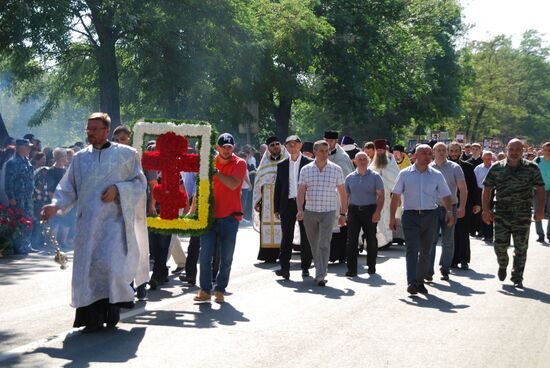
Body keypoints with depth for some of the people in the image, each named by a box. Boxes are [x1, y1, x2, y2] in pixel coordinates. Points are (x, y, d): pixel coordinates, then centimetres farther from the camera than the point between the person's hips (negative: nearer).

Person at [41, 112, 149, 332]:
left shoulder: (125, 154, 4)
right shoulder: (80, 158, 12)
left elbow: (140, 182, 6)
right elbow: (69, 188, 10)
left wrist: (118, 189, -11)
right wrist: (56, 205, -8)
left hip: (114, 218, -3)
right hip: (88, 222, 3)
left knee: (110, 263, -16)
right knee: (87, 267, -4)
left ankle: (114, 308, 5)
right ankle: (94, 318, 3)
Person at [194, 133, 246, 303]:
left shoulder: (240, 163, -2)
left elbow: (233, 184, -18)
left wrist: (215, 171, -17)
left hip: (229, 217, -2)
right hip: (210, 215, 2)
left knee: (226, 258, 4)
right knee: (205, 255, -4)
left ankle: (220, 290, 14)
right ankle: (205, 290, 3)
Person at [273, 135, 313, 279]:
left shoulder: (309, 163, 2)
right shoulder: (282, 165, 11)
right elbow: (278, 187, 12)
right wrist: (277, 208, 7)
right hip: (287, 204, 2)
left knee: (306, 238, 5)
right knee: (286, 237, -2)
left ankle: (305, 267, 15)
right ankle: (284, 267, -4)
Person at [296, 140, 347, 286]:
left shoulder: (336, 169, 2)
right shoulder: (306, 170, 4)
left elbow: (342, 193, 7)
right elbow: (301, 192, 3)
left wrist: (343, 214, 6)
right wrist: (300, 210, -12)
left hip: (328, 212, -2)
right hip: (310, 212, 2)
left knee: (324, 245, -12)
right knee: (314, 245, 12)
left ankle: (321, 276, -14)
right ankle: (320, 270, 29)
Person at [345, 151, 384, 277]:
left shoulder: (375, 176, 2)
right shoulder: (350, 178, 10)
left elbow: (381, 195, -2)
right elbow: (345, 196, 12)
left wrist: (378, 211, -14)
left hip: (369, 210, -2)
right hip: (353, 210, 2)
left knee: (371, 239, 5)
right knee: (351, 239, -5)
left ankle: (371, 266, 19)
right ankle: (351, 269, -3)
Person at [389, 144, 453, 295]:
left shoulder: (437, 175, 9)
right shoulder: (405, 174, 5)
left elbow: (445, 195, 8)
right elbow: (395, 196, 6)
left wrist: (449, 211, -10)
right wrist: (392, 217, 0)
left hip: (430, 216, 3)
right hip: (411, 216, -3)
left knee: (425, 251, 9)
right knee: (412, 249, -14)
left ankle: (420, 282, 19)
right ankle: (412, 283, -22)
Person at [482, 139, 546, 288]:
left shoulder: (532, 168, 2)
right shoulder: (496, 168, 4)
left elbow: (540, 190, 2)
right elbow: (487, 189, 6)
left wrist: (540, 209, -9)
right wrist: (486, 209, -2)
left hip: (523, 215, 0)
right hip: (501, 213, 0)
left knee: (521, 248, 2)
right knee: (500, 244, -3)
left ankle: (517, 277, 16)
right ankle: (502, 265, 29)